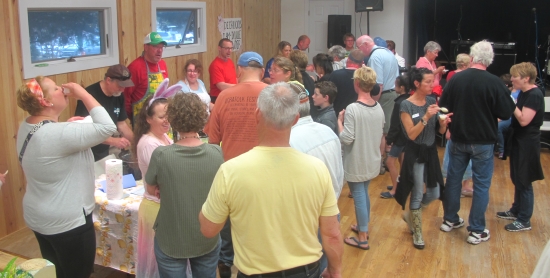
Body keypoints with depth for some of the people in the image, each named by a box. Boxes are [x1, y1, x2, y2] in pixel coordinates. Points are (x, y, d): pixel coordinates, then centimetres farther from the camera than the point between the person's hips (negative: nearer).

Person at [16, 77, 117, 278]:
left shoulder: (26, 127, 1)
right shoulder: (57, 134, -28)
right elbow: (107, 127, -29)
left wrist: (67, 126, 5)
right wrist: (84, 94, -19)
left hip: (40, 218, 9)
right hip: (67, 222, -9)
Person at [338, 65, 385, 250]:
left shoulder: (352, 109, -23)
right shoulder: (379, 108, -1)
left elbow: (346, 138, -22)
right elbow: (380, 134, 9)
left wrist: (340, 120, -9)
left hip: (356, 163, -7)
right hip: (372, 161, 7)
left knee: (359, 196, 4)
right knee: (364, 194, 23)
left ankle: (362, 239, 15)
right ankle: (363, 227, 39)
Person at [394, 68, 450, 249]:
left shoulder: (432, 101, 2)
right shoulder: (406, 105, -13)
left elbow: (441, 131, 4)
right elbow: (412, 134, -19)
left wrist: (444, 122, -17)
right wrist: (426, 117, -28)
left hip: (431, 152, 6)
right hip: (415, 154, -6)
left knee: (434, 193, 12)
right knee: (417, 194, 4)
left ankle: (410, 215, 38)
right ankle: (417, 233, 21)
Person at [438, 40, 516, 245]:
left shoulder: (456, 79, -6)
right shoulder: (494, 83, -15)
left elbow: (444, 107, 2)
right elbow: (506, 113, -9)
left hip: (458, 139, 3)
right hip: (483, 141, -3)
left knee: (453, 179, 16)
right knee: (481, 185, 7)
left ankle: (450, 220, 29)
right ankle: (476, 230, 13)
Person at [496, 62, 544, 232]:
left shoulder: (534, 95, -20)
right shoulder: (524, 93, 9)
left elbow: (524, 120, -26)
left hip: (527, 143, -9)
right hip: (519, 140, 9)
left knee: (524, 181, -1)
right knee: (517, 179, 19)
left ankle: (524, 220, 9)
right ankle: (516, 210, 33)